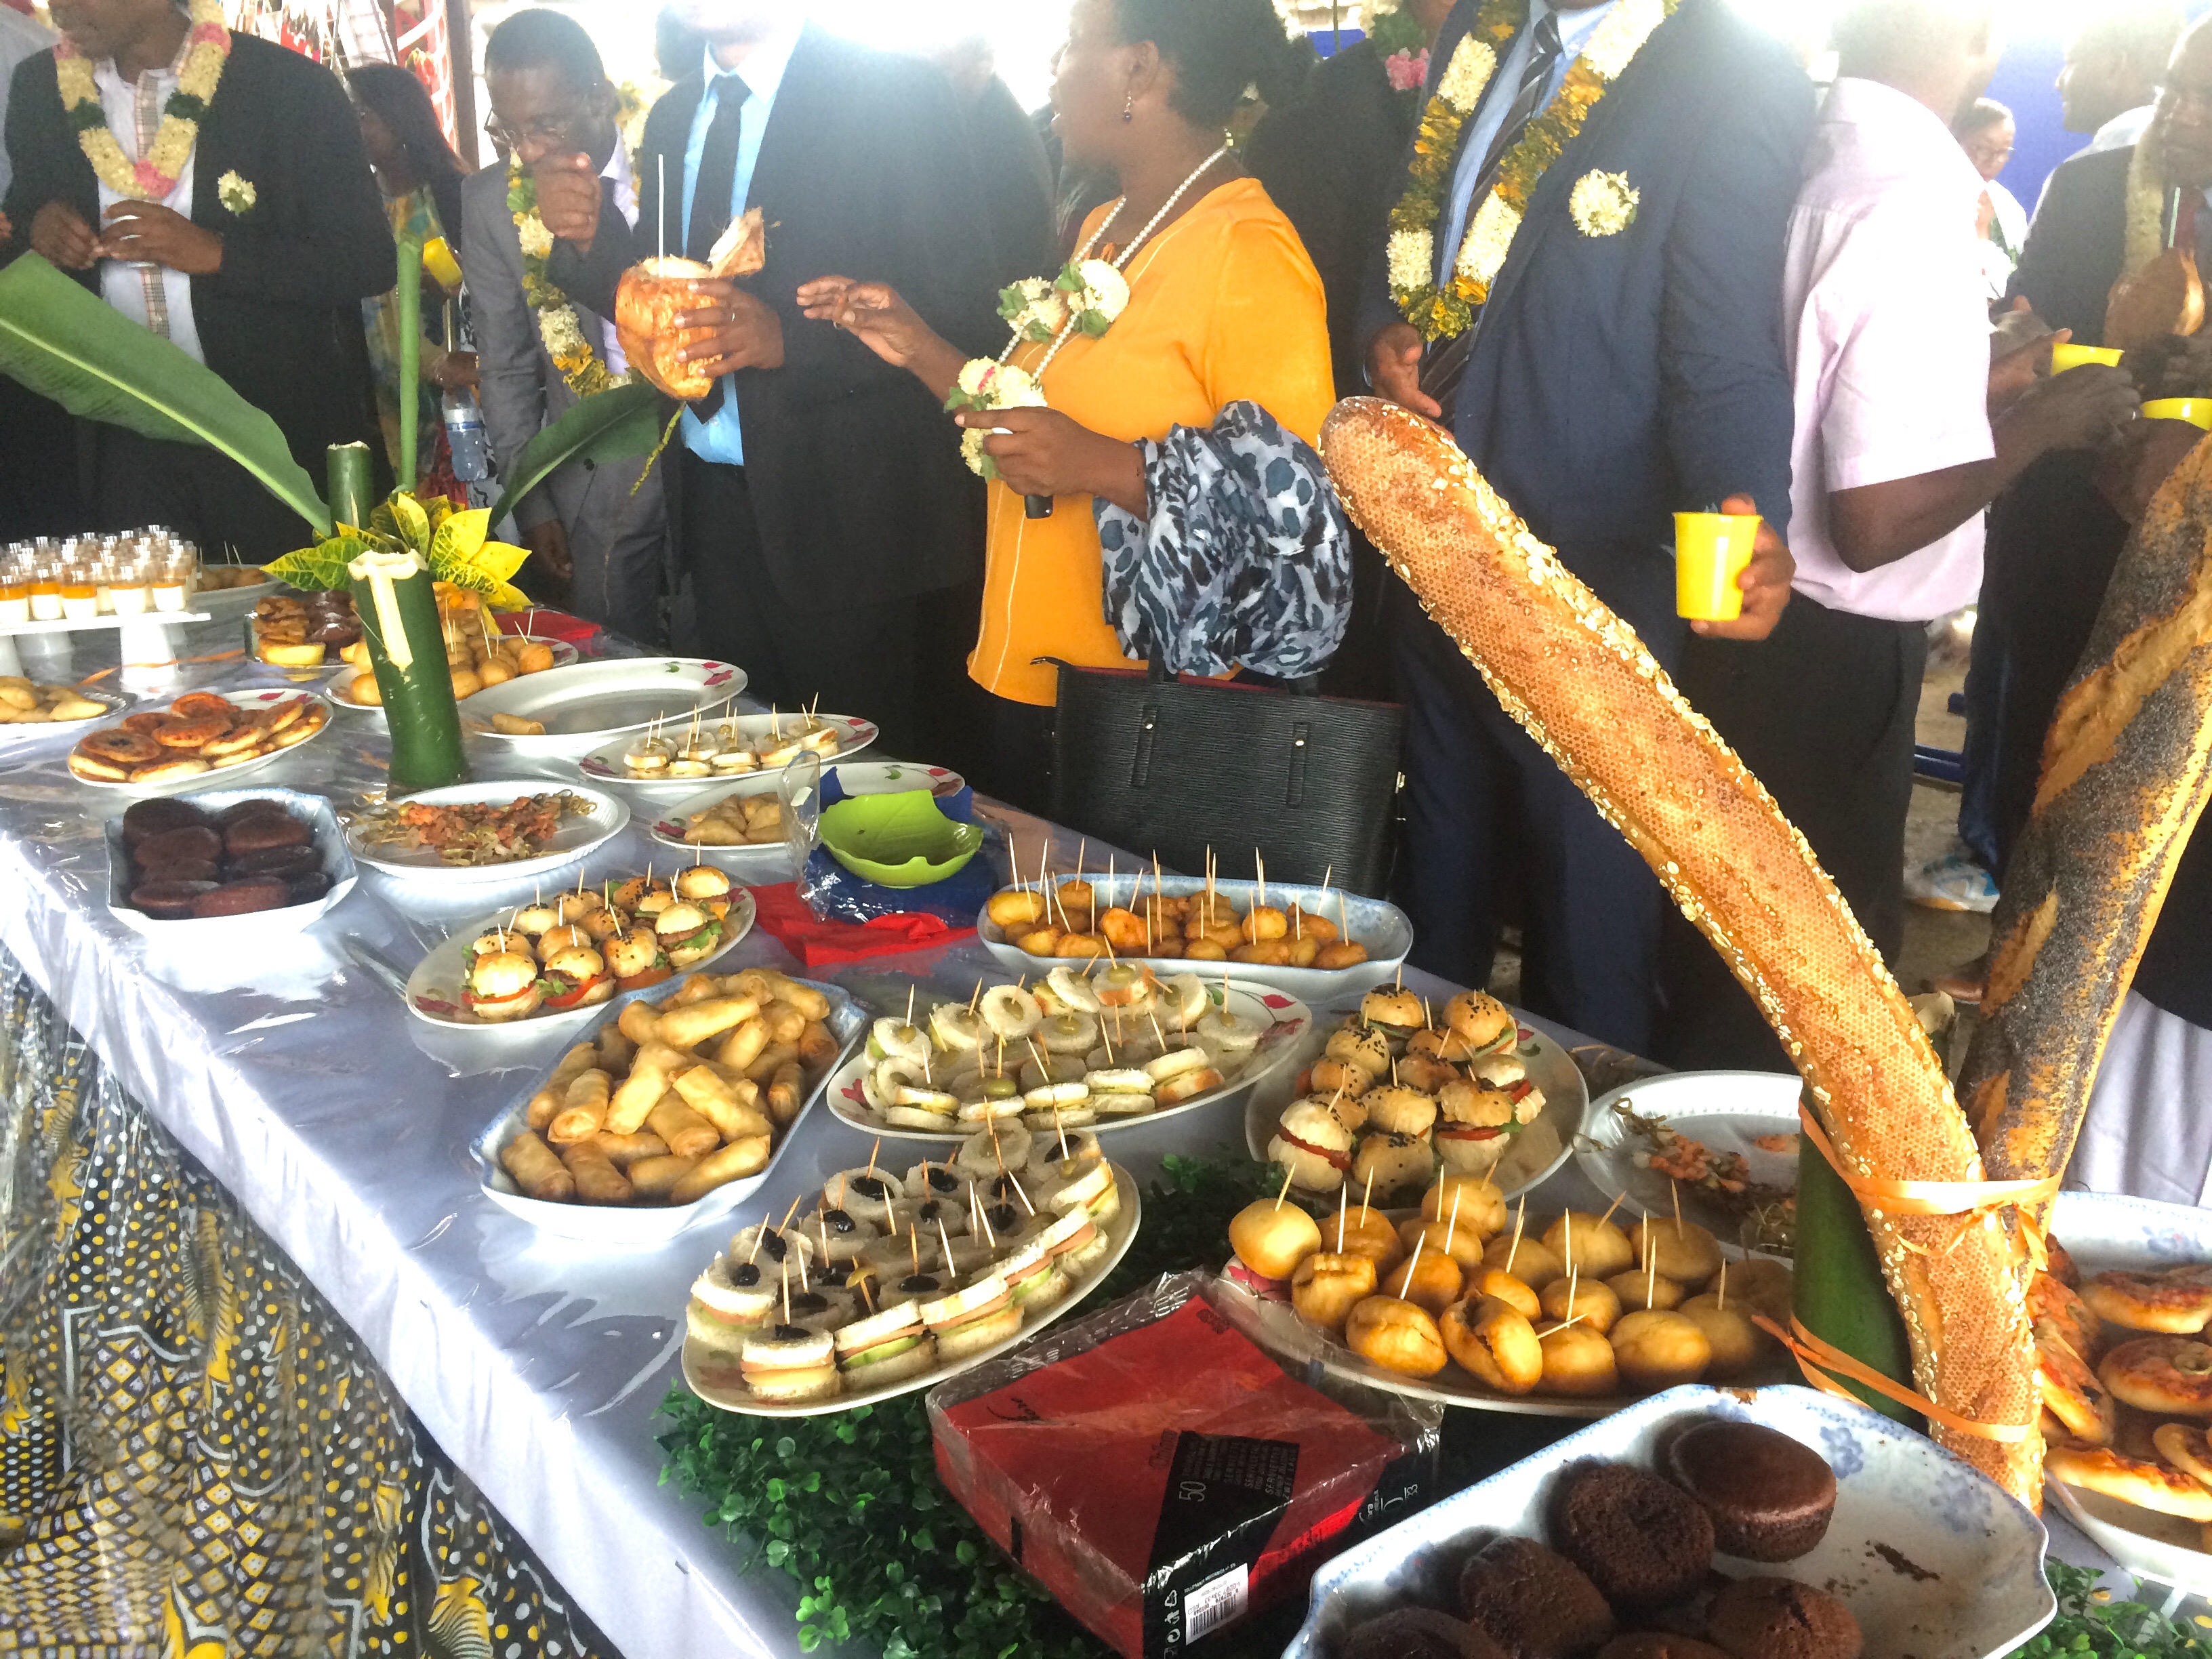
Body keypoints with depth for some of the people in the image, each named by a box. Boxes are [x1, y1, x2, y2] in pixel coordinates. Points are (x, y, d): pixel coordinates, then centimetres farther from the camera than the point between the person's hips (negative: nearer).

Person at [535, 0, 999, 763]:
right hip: (715, 496, 6)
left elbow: (959, 312, -14)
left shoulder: (898, 93, -9)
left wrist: (788, 339, -27)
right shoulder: (672, 118, 13)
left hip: (846, 507, -6)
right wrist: (590, 236, -2)